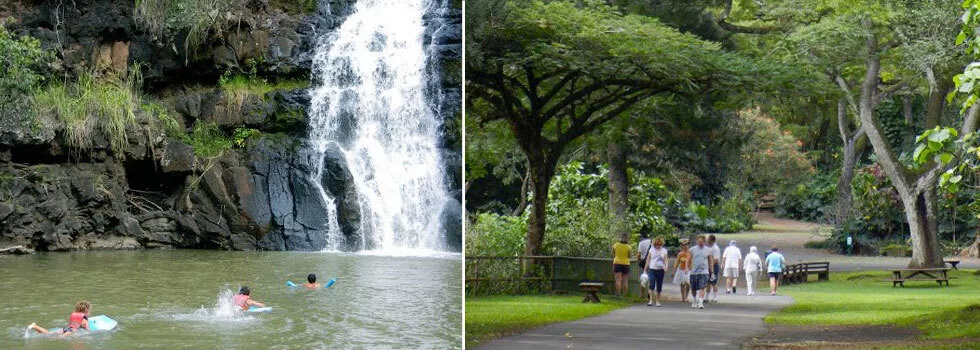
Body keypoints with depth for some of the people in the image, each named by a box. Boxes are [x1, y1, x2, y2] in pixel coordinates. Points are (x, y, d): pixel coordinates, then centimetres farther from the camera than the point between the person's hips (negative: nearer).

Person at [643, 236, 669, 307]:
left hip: (660, 270, 1)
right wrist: (645, 269, 5)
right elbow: (648, 260, 8)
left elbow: (666, 260, 1)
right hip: (652, 269, -1)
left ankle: (658, 301, 14)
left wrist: (666, 267, -16)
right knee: (652, 285, -15)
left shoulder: (664, 251, 5)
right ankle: (651, 300, -16)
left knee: (659, 286, 5)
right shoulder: (652, 250, 5)